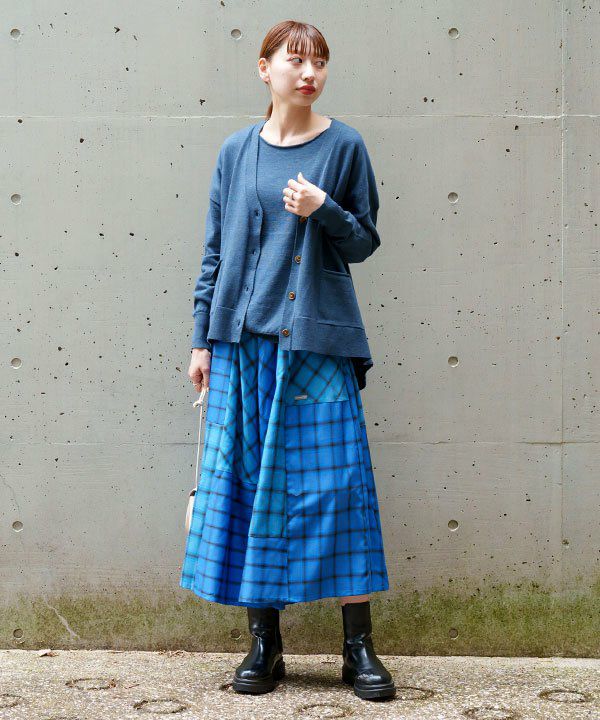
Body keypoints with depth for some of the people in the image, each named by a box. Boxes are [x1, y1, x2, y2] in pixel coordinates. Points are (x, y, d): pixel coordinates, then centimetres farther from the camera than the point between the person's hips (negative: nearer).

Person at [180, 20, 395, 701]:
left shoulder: (344, 146, 4)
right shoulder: (236, 152, 9)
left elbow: (364, 241, 6)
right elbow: (215, 251, 11)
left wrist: (323, 211, -13)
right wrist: (202, 339, 7)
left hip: (318, 340, -2)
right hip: (244, 340, 2)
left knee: (337, 480, -3)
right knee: (246, 481, 3)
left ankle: (358, 645, 7)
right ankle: (263, 643, 15)